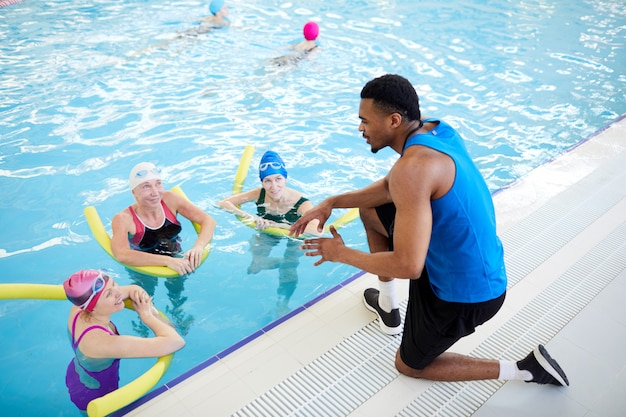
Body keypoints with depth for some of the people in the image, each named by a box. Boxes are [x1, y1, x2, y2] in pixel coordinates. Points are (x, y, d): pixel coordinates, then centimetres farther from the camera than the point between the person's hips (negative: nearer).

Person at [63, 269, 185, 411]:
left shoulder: (79, 307, -23)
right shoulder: (102, 341, -44)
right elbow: (175, 342, -47)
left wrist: (134, 290, -26)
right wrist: (147, 314, -31)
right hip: (94, 398, -6)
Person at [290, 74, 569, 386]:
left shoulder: (414, 166, -33)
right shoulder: (436, 129, -3)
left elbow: (408, 266, -33)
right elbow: (390, 187, 12)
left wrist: (342, 254, -18)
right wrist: (332, 202, 5)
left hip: (467, 293, -9)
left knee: (409, 365, 19)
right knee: (370, 210, 17)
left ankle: (525, 369, 17)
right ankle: (387, 304, 33)